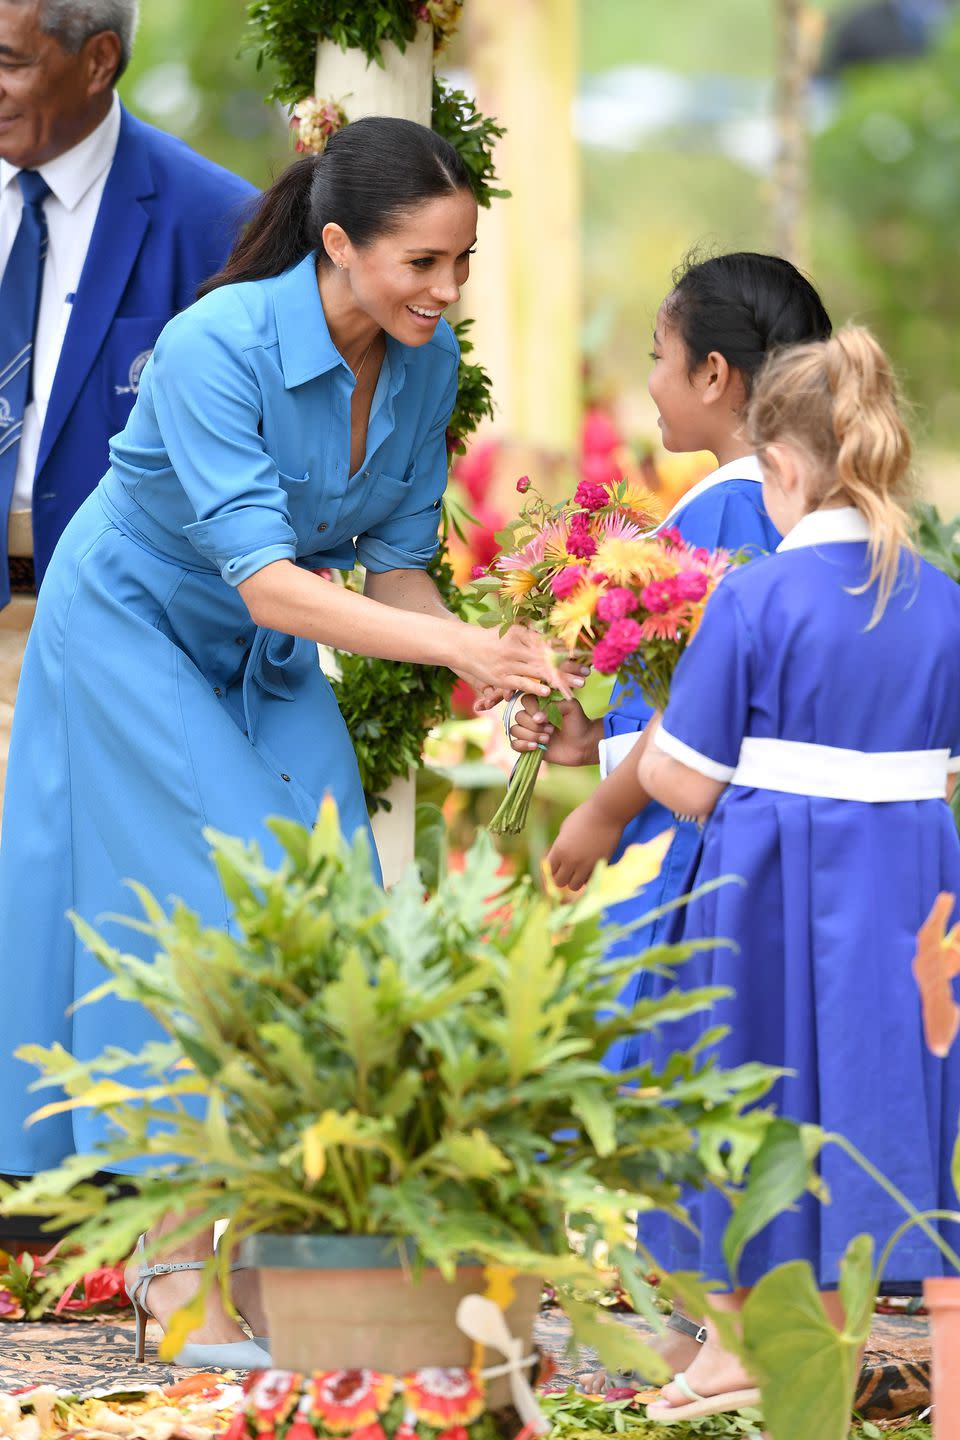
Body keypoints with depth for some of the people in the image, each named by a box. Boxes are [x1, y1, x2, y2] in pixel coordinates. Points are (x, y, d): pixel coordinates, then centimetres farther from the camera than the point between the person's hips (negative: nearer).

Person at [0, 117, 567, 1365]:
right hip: (134, 634, -6)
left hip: (270, 658, 6)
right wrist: (457, 646, -44)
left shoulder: (427, 361, -13)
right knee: (200, 921, -11)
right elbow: (263, 580, -37)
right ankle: (175, 1269, -5)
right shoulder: (216, 348, -32)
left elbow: (393, 564, -5)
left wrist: (500, 674, -22)